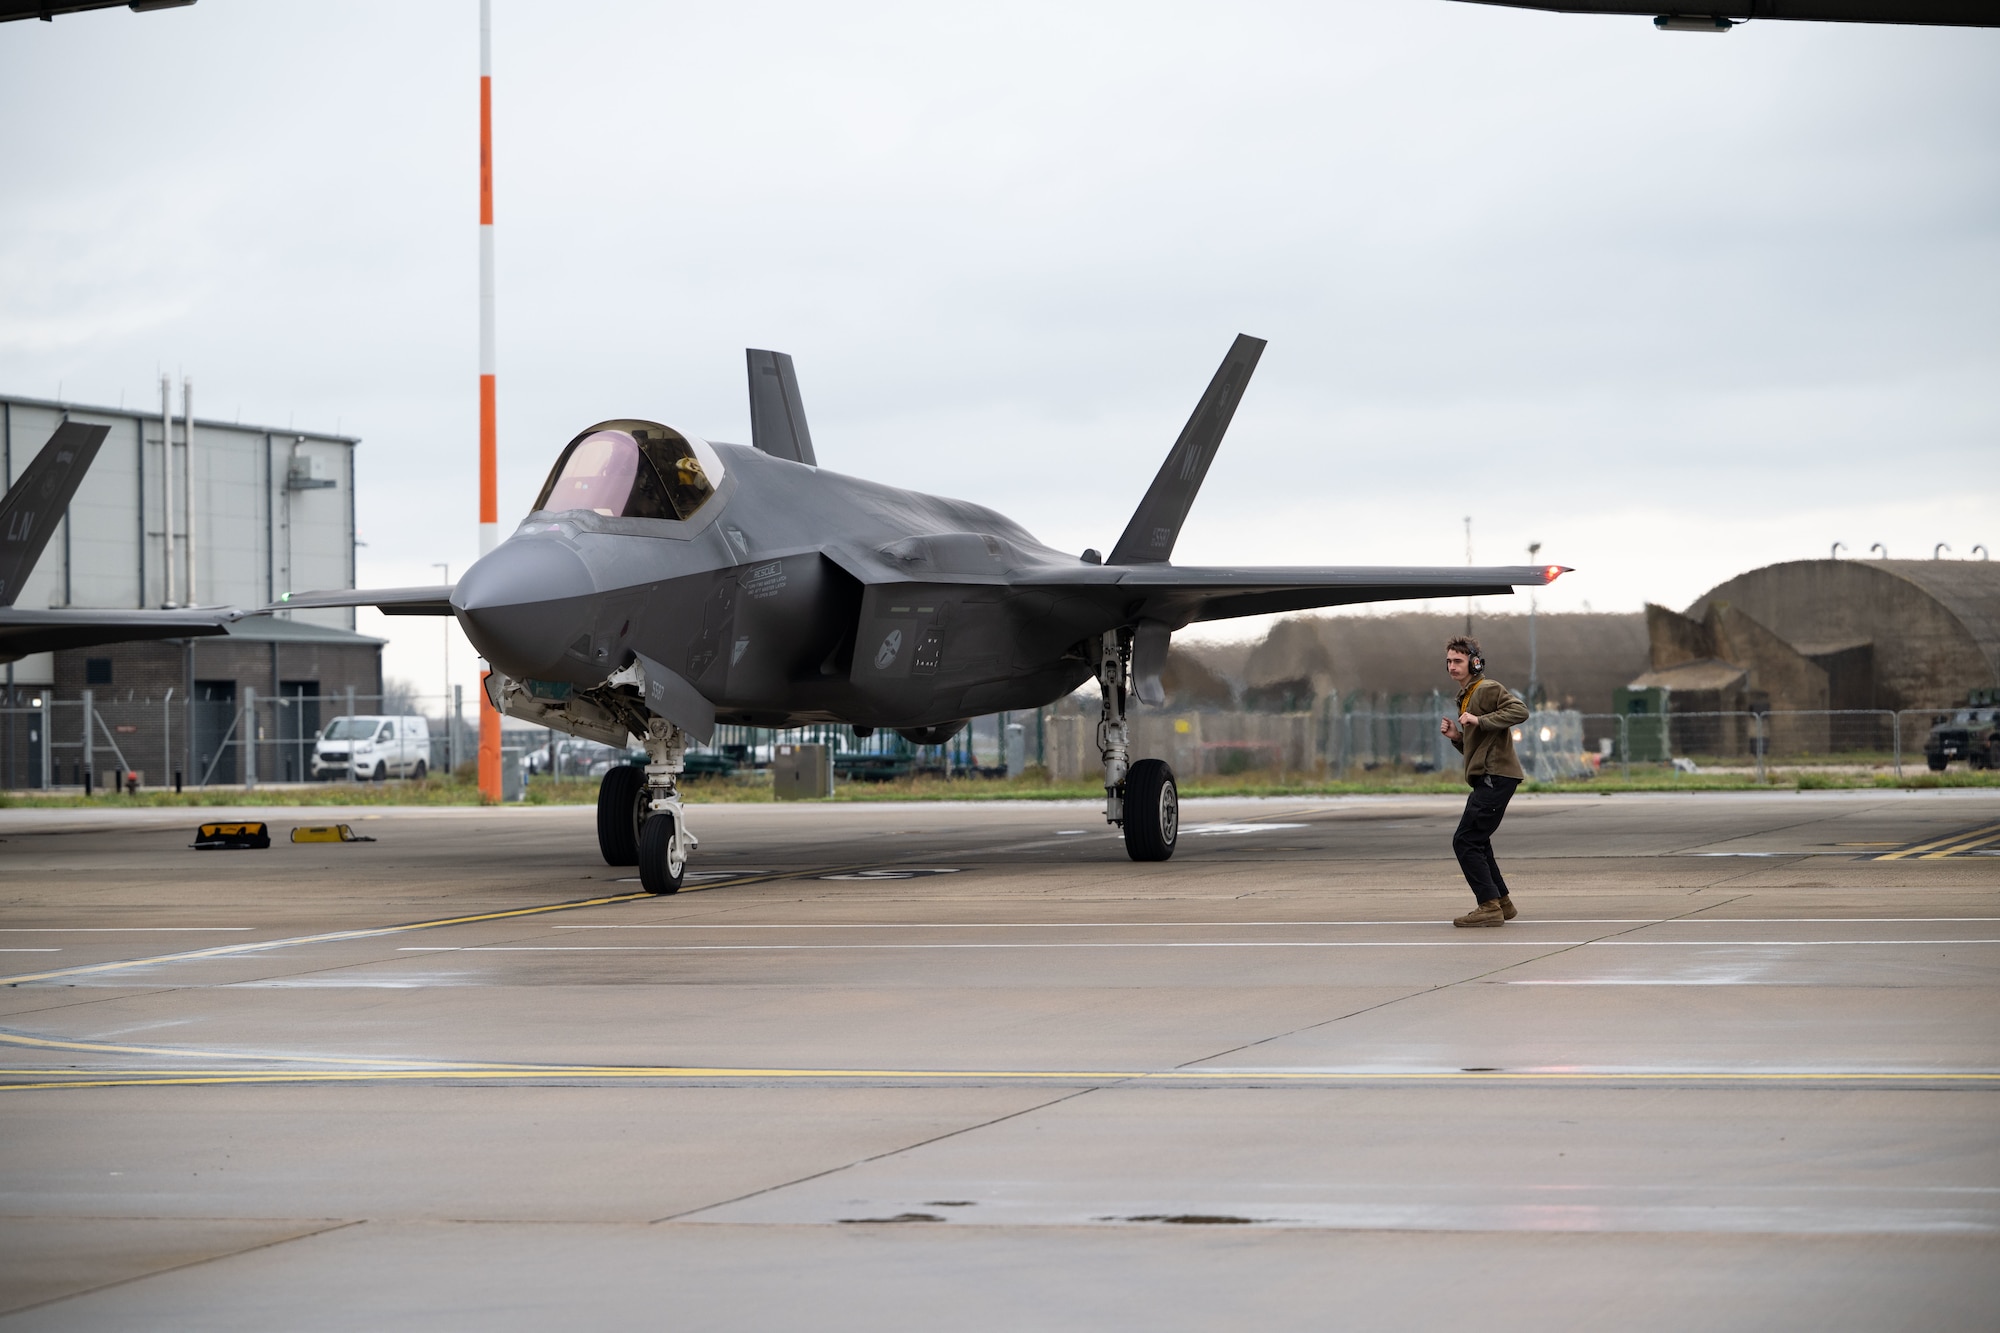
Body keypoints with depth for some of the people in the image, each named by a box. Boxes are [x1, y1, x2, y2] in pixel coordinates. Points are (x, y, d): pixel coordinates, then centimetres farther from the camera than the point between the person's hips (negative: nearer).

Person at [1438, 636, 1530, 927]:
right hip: (1485, 779, 11)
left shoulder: (1488, 689, -8)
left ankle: (1490, 906, -11)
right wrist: (1456, 736, 9)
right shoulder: (1466, 697, 22)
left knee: (1465, 842, -12)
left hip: (1496, 777, -11)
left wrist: (1481, 721, -26)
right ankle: (1502, 902, 26)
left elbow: (1520, 711, -25)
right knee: (1476, 843, 19)